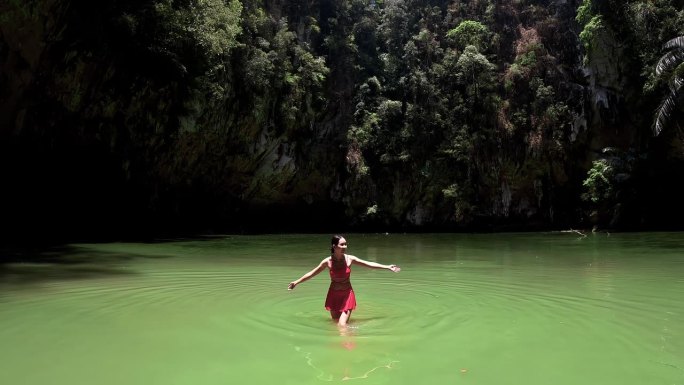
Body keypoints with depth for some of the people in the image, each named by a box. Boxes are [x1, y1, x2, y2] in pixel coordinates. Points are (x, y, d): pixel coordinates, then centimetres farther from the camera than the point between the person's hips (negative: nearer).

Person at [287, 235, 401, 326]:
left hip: (347, 295, -1)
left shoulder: (350, 259, -10)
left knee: (342, 325, -12)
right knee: (335, 322, 11)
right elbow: (312, 273, 1)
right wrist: (297, 282, 3)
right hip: (333, 295, 1)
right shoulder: (328, 261, -11)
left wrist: (387, 267, -4)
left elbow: (369, 264, -3)